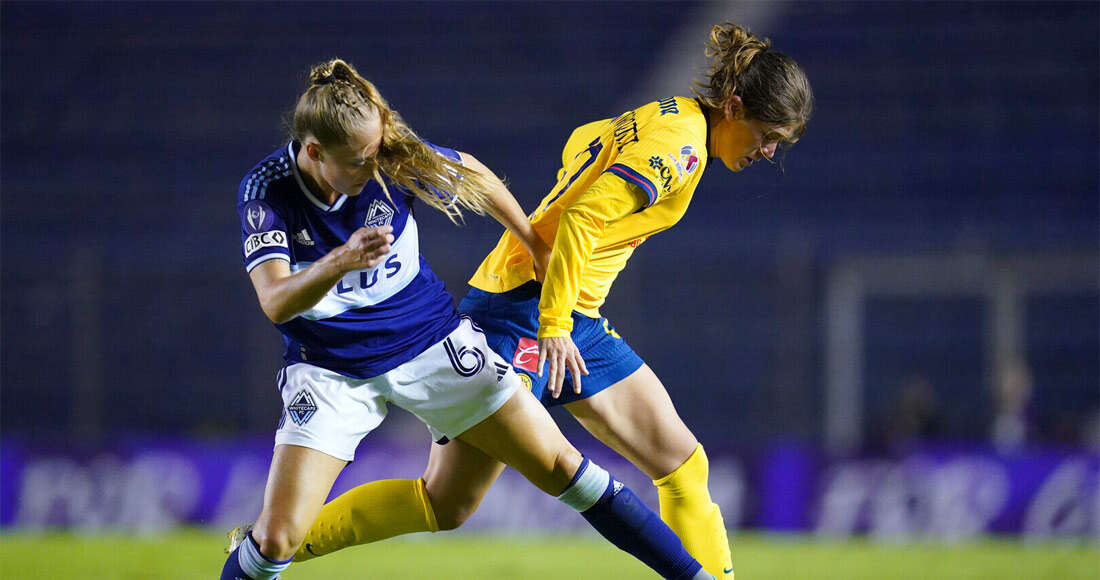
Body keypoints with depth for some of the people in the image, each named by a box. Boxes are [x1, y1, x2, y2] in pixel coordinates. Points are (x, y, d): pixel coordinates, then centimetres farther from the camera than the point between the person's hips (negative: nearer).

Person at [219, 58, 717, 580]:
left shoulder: (394, 160, -16)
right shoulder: (266, 193, -20)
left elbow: (469, 173, 6)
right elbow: (275, 302, -31)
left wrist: (539, 249, 14)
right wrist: (341, 261, -49)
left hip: (431, 341, 2)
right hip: (330, 373, -1)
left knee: (560, 465, -2)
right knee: (277, 538, -17)